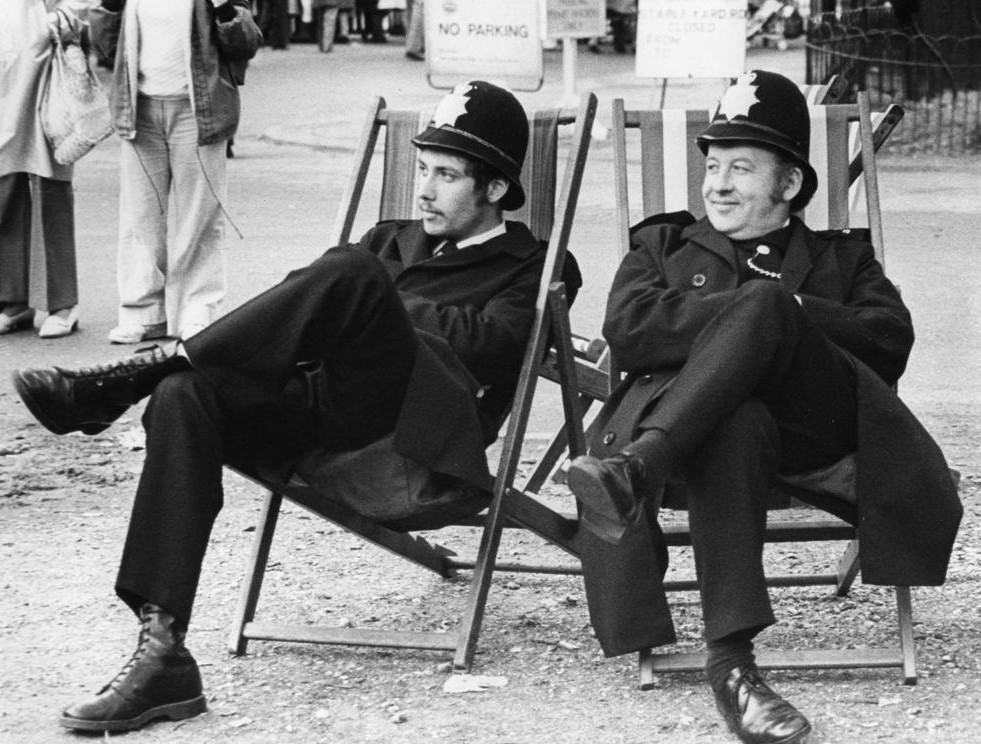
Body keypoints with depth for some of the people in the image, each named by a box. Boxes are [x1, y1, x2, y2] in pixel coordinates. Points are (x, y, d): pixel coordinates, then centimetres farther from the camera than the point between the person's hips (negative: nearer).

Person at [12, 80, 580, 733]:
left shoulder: (534, 266, 19)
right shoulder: (394, 240, 36)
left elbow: (489, 345, -2)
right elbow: (298, 293, 22)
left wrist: (385, 307, 3)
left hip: (413, 424, -5)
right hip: (319, 403, 6)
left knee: (354, 272, -33)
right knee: (184, 397, -26)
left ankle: (130, 376, -30)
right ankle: (161, 656, -33)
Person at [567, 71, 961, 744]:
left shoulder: (842, 256, 30)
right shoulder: (663, 245, 31)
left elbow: (888, 344, 8)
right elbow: (628, 332, 7)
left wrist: (778, 311, -3)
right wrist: (754, 312, 0)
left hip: (817, 430, 1)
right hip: (715, 421, 0)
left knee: (765, 304, -32)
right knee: (737, 425, -41)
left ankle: (640, 466, -47)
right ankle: (731, 661, -50)